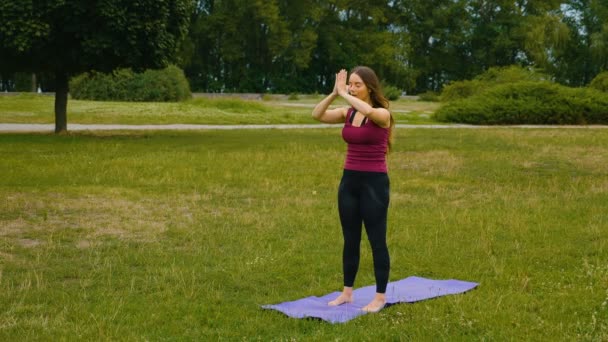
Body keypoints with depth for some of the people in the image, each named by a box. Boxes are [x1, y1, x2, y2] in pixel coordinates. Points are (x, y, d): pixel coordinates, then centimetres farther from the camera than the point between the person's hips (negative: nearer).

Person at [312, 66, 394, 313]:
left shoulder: (382, 114, -11)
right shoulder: (347, 113, 7)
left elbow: (366, 111, -35)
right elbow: (317, 115, -6)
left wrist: (344, 94, -22)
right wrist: (334, 93, -17)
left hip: (374, 182, -6)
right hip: (349, 181, 6)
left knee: (376, 241, 1)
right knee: (350, 239, 12)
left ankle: (380, 297, 9)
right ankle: (347, 292, 21)